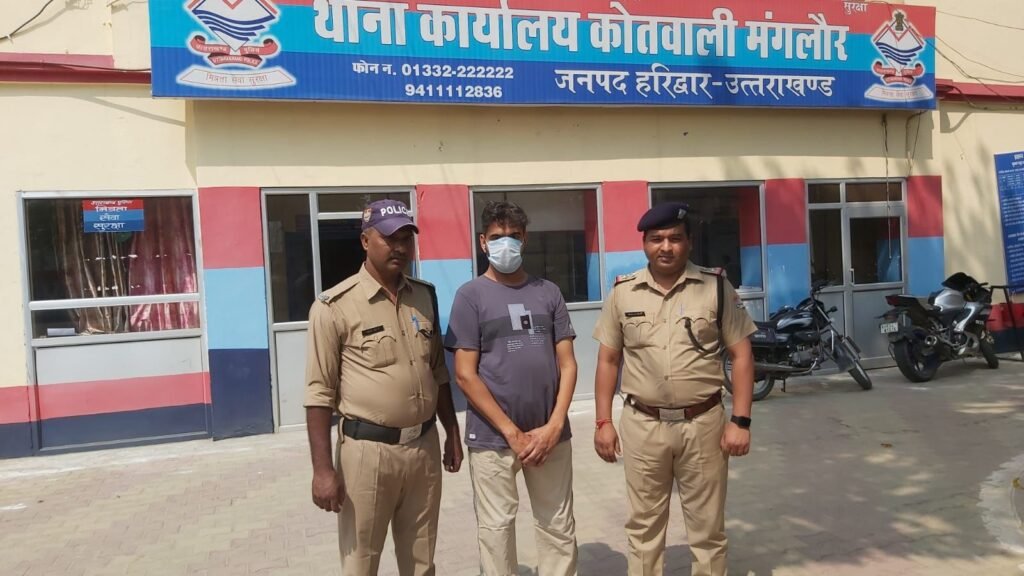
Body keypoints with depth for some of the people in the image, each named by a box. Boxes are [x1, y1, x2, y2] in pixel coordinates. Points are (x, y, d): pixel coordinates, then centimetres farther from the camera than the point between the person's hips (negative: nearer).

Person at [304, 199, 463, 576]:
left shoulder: (425, 297, 7)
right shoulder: (335, 306, -10)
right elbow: (320, 392, -10)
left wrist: (452, 433, 15)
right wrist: (322, 468, -13)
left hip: (425, 447, 5)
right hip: (368, 451, -5)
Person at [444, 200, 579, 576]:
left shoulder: (548, 293, 8)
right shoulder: (471, 296, -3)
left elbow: (567, 363, 6)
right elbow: (465, 375, -8)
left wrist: (554, 425, -7)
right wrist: (512, 433, -11)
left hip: (550, 434, 3)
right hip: (493, 438, -3)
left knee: (559, 528, 13)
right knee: (496, 529, 9)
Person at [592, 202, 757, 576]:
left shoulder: (716, 287, -2)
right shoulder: (623, 292, 2)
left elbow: (741, 355, -1)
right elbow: (608, 359, 7)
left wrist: (740, 421, -6)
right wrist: (603, 422, 3)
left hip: (703, 423, -1)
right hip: (642, 425, 1)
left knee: (707, 529, 12)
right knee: (643, 528, 14)